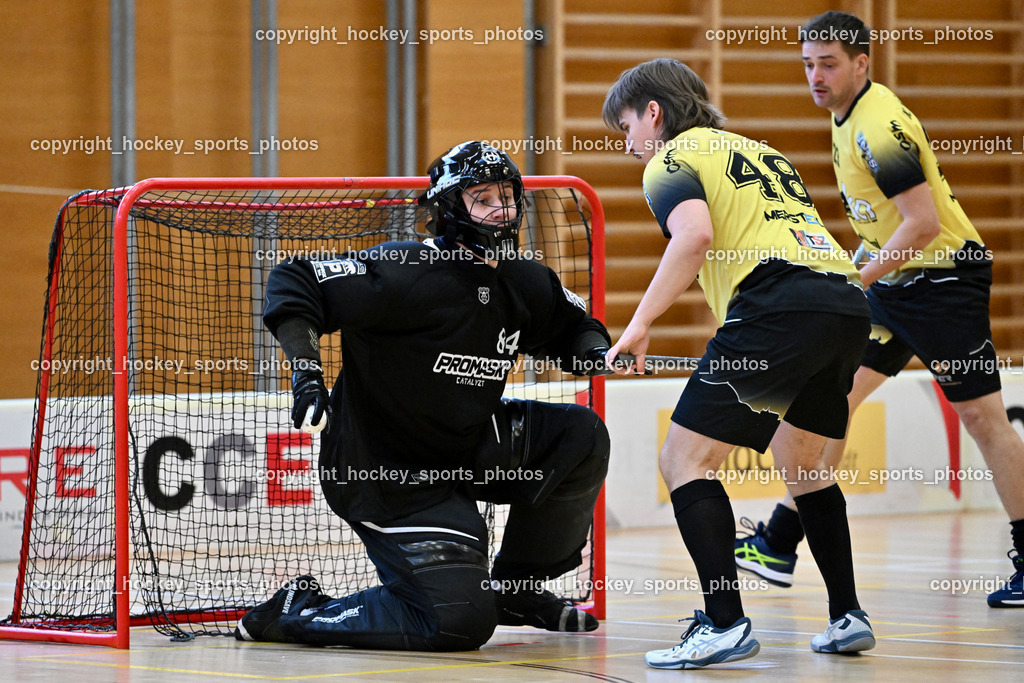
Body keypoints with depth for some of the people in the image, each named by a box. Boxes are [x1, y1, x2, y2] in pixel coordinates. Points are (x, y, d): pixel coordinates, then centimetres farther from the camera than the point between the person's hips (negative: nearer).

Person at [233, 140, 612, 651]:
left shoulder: (525, 286, 1)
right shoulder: (408, 276, -21)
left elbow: (573, 323, 21)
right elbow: (293, 282, -20)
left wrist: (593, 350, -2)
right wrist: (306, 369, -31)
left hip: (466, 449, 8)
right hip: (383, 470, -8)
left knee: (582, 436, -4)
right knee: (459, 620, -18)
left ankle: (516, 587, 12)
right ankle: (295, 614, 0)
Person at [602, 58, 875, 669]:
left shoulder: (671, 160, 7)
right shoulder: (757, 151, 32)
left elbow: (695, 234, -13)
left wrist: (642, 322, -9)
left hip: (777, 308, -8)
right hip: (849, 302, 8)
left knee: (685, 458, -2)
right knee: (802, 463, 26)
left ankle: (725, 624, -12)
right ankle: (848, 617, 23)